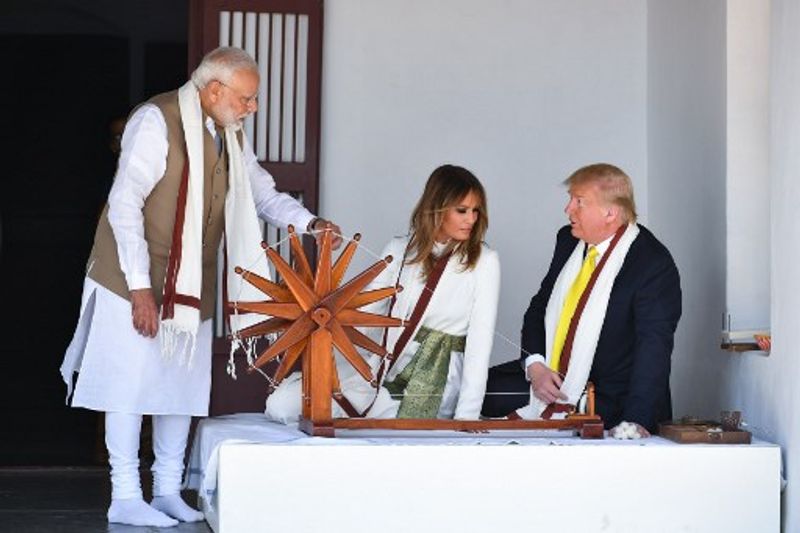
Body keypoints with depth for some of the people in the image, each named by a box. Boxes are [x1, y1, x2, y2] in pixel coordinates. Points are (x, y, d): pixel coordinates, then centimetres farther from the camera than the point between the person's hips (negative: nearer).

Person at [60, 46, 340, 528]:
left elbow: (262, 192, 16)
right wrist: (140, 287, -22)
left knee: (182, 386, 10)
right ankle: (125, 497, 6)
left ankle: (168, 491, 21)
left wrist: (309, 222, -4)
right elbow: (125, 204, -19)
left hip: (192, 286, 7)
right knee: (131, 384, -3)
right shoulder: (157, 121, -17)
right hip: (137, 282, -7)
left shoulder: (232, 135, 7)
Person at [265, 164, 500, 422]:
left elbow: (480, 342, -9)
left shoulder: (484, 262, -4)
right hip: (380, 368, 3)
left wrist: (466, 417, -16)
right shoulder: (399, 250, 7)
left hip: (433, 388, -2)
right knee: (280, 405, -11)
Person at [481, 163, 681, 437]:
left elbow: (654, 348, -23)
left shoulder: (654, 265, -17)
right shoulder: (569, 241, 5)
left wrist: (636, 421, -33)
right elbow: (539, 307, 13)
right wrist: (534, 365, -5)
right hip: (548, 379, 7)